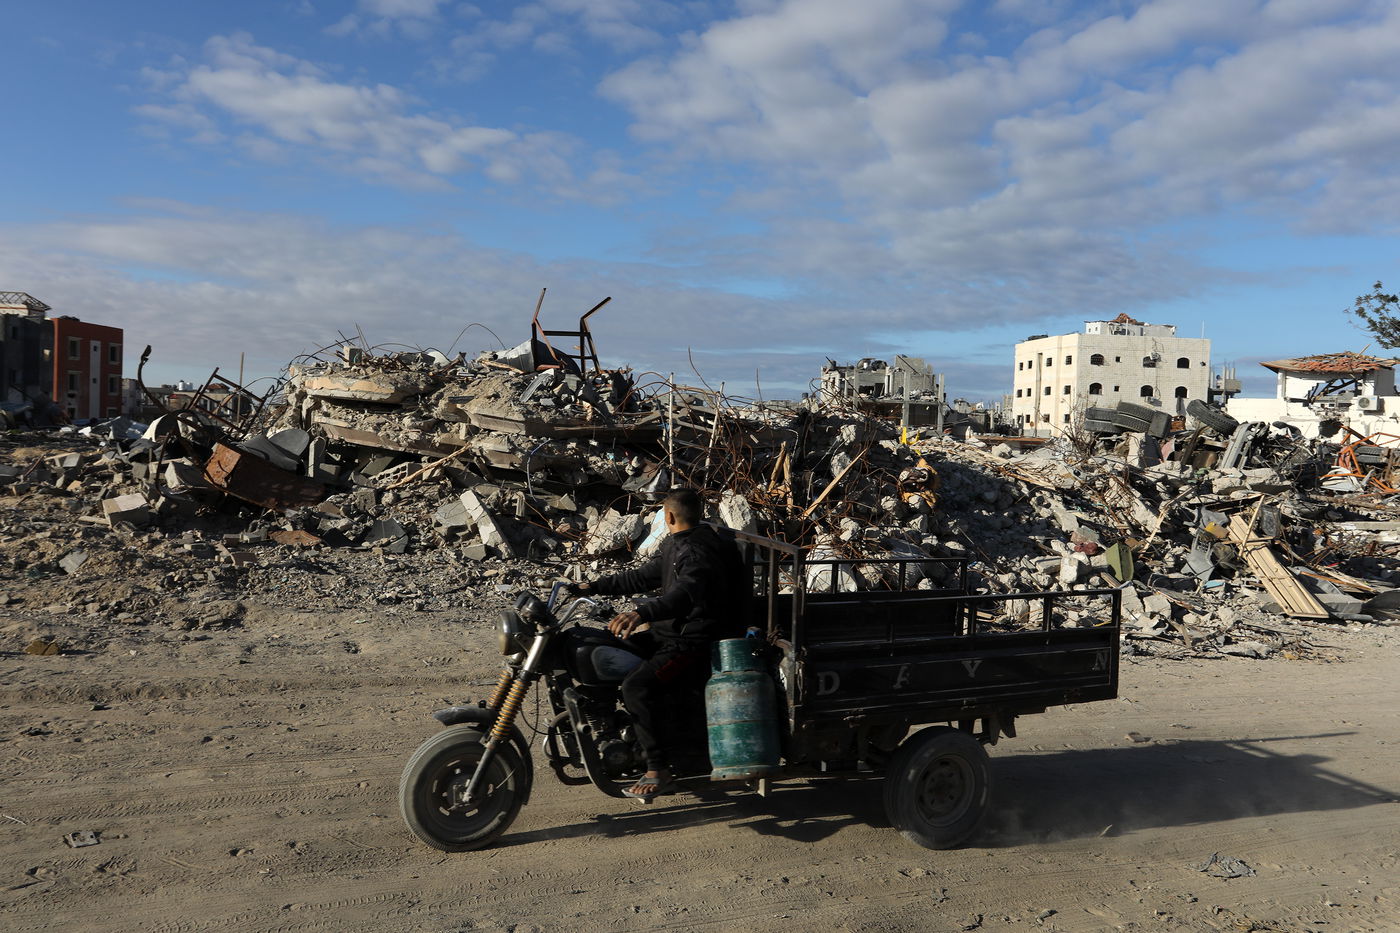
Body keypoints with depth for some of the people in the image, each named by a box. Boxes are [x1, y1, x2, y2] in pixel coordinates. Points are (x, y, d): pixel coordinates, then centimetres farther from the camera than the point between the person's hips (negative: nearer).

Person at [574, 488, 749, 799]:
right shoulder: (676, 545, 13)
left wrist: (642, 613, -56)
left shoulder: (697, 553, -22)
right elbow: (645, 576, 22)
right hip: (672, 629, 11)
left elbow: (688, 593, -41)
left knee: (637, 687, -28)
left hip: (696, 642, -11)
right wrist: (597, 586, 20)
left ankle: (658, 772, -20)